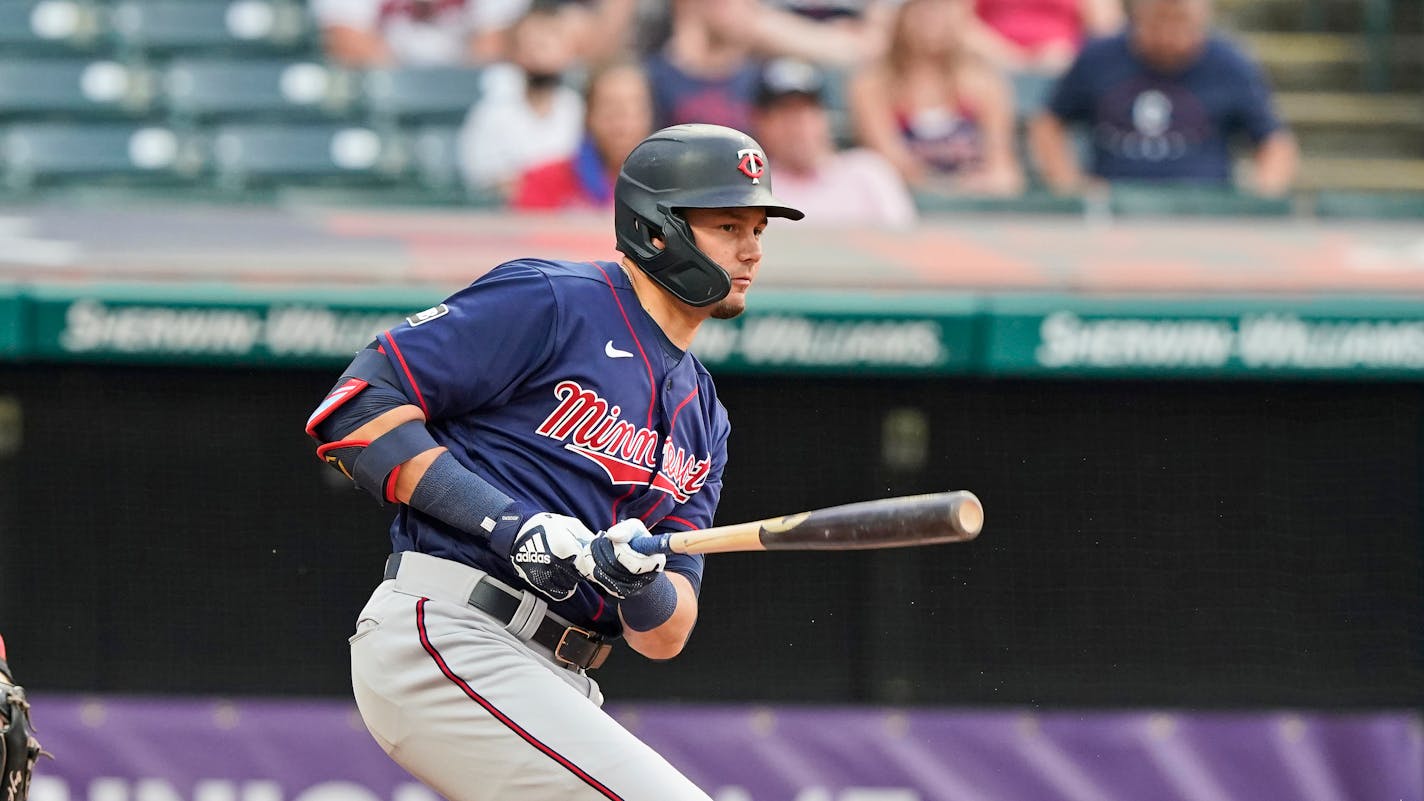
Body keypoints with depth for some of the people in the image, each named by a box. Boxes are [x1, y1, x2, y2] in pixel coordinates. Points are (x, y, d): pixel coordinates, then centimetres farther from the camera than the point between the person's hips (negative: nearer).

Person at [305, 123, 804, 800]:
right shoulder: (547, 301, -3)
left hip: (555, 689, 9)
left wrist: (638, 584, -13)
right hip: (442, 638, -9)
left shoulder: (702, 417, 20)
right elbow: (357, 409, -11)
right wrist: (511, 525, -18)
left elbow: (664, 638, 12)